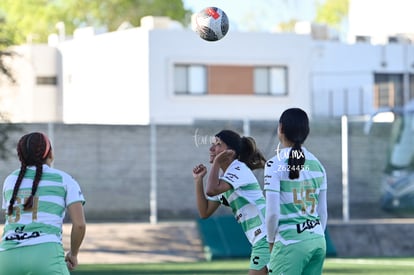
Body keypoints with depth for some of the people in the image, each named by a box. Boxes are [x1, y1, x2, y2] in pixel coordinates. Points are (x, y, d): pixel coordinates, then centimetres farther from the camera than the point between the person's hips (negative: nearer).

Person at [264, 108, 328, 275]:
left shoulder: (275, 165, -10)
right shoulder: (316, 164, 10)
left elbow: (272, 212, -13)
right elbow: (323, 212, 14)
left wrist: (271, 241, 1)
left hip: (290, 243, -6)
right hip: (318, 241, 6)